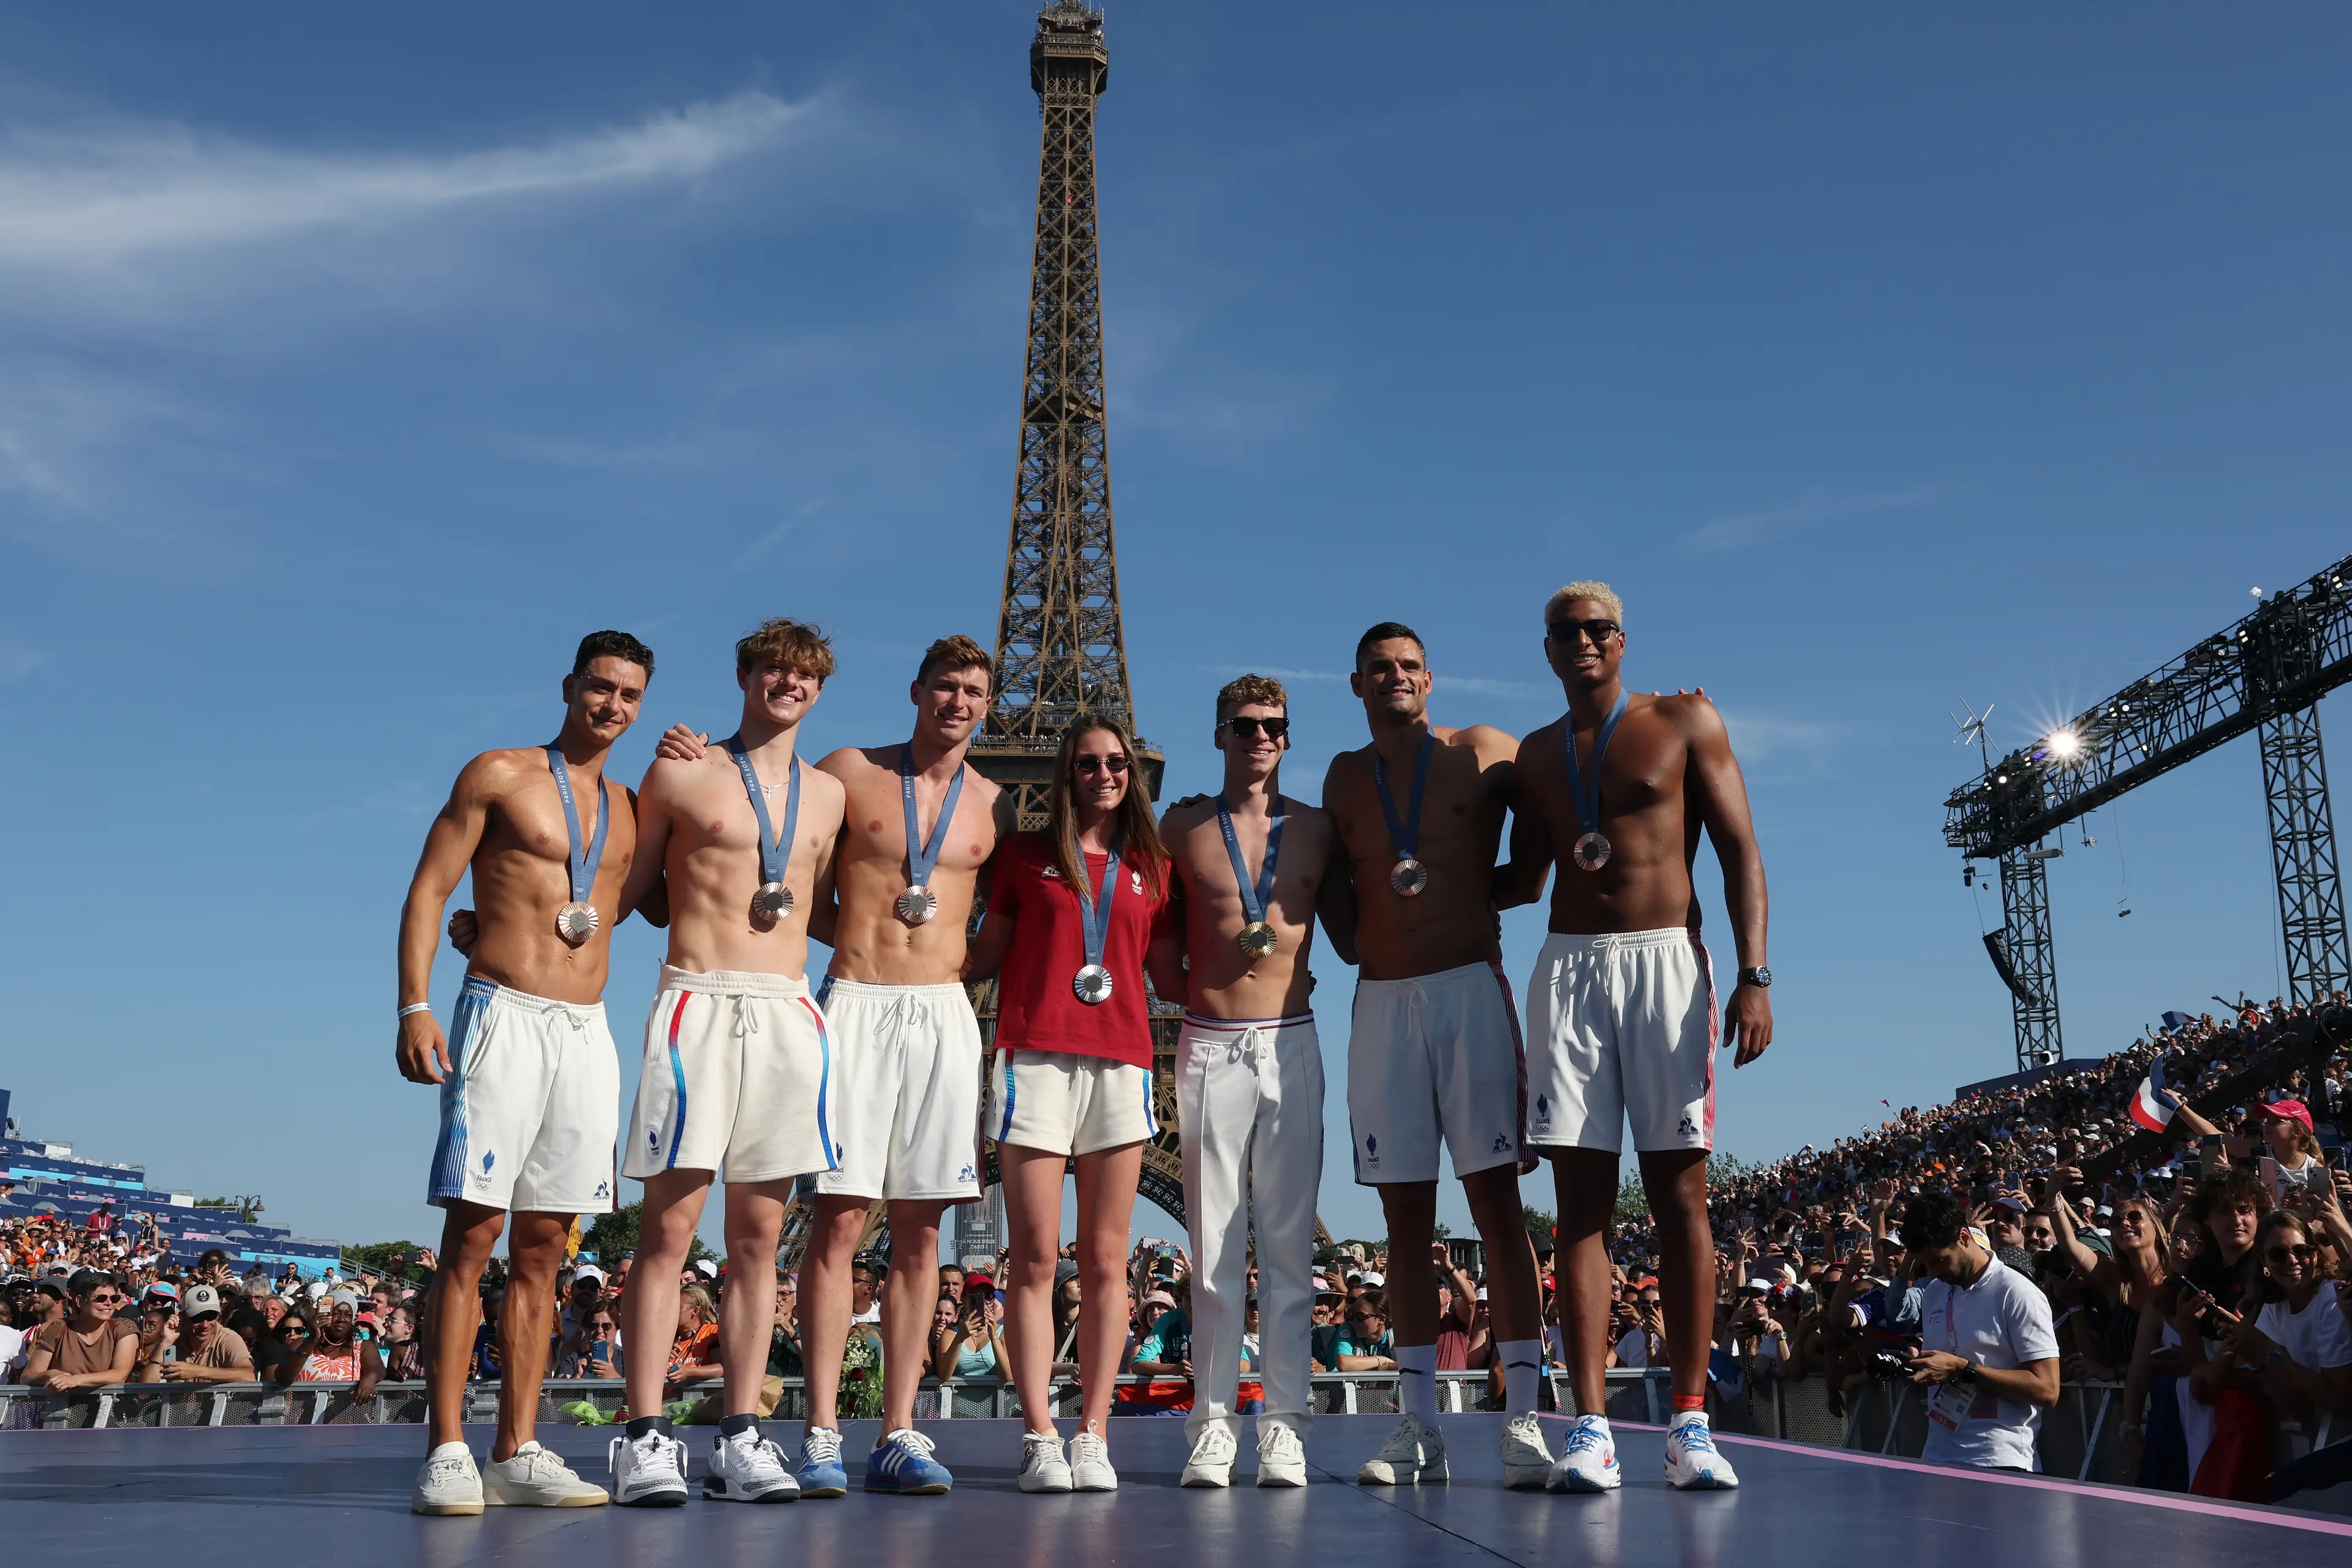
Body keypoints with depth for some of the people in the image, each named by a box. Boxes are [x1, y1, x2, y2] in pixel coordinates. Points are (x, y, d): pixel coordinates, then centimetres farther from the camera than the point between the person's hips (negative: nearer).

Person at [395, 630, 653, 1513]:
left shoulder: (629, 809, 18)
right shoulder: (499, 776, 4)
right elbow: (429, 889, -1)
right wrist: (414, 1007, -13)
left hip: (587, 1033, 5)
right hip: (502, 1016, -5)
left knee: (542, 1249, 4)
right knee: (472, 1235, -8)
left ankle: (518, 1454, 7)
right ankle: (446, 1453, -6)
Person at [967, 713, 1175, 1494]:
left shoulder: (1151, 868, 16)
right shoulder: (1026, 854, 12)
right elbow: (985, 958, 13)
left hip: (1121, 1062, 2)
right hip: (1035, 1056, -2)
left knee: (1105, 1259, 1)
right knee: (1036, 1256, -4)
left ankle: (1093, 1436, 5)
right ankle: (1039, 1437, -1)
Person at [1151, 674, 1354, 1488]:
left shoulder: (1316, 828, 10)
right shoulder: (1182, 827, 7)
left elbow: (1352, 941, 13)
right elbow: (1158, 947, 12)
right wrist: (1193, 988, -1)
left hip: (1291, 1044, 1)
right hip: (1209, 1047, 0)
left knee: (1289, 1239, 1)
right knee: (1215, 1242, 1)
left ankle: (1285, 1422, 6)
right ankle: (1213, 1423, 7)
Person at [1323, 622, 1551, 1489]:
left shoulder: (1482, 752, 5)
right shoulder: (1345, 776, 14)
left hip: (1470, 989, -3)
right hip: (1382, 1003, 3)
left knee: (1498, 1202, -8)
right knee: (1406, 1220, 4)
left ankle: (1523, 1418, -6)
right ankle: (1419, 1425, 9)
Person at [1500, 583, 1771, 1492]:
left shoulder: (1685, 723, 6)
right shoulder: (1534, 756, 16)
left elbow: (1740, 851, 1)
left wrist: (1753, 977, -9)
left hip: (1667, 964, -2)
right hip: (1567, 972, 3)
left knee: (1679, 1193, -3)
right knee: (1581, 1201, -3)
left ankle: (1690, 1426, 2)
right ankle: (1590, 1429, -4)